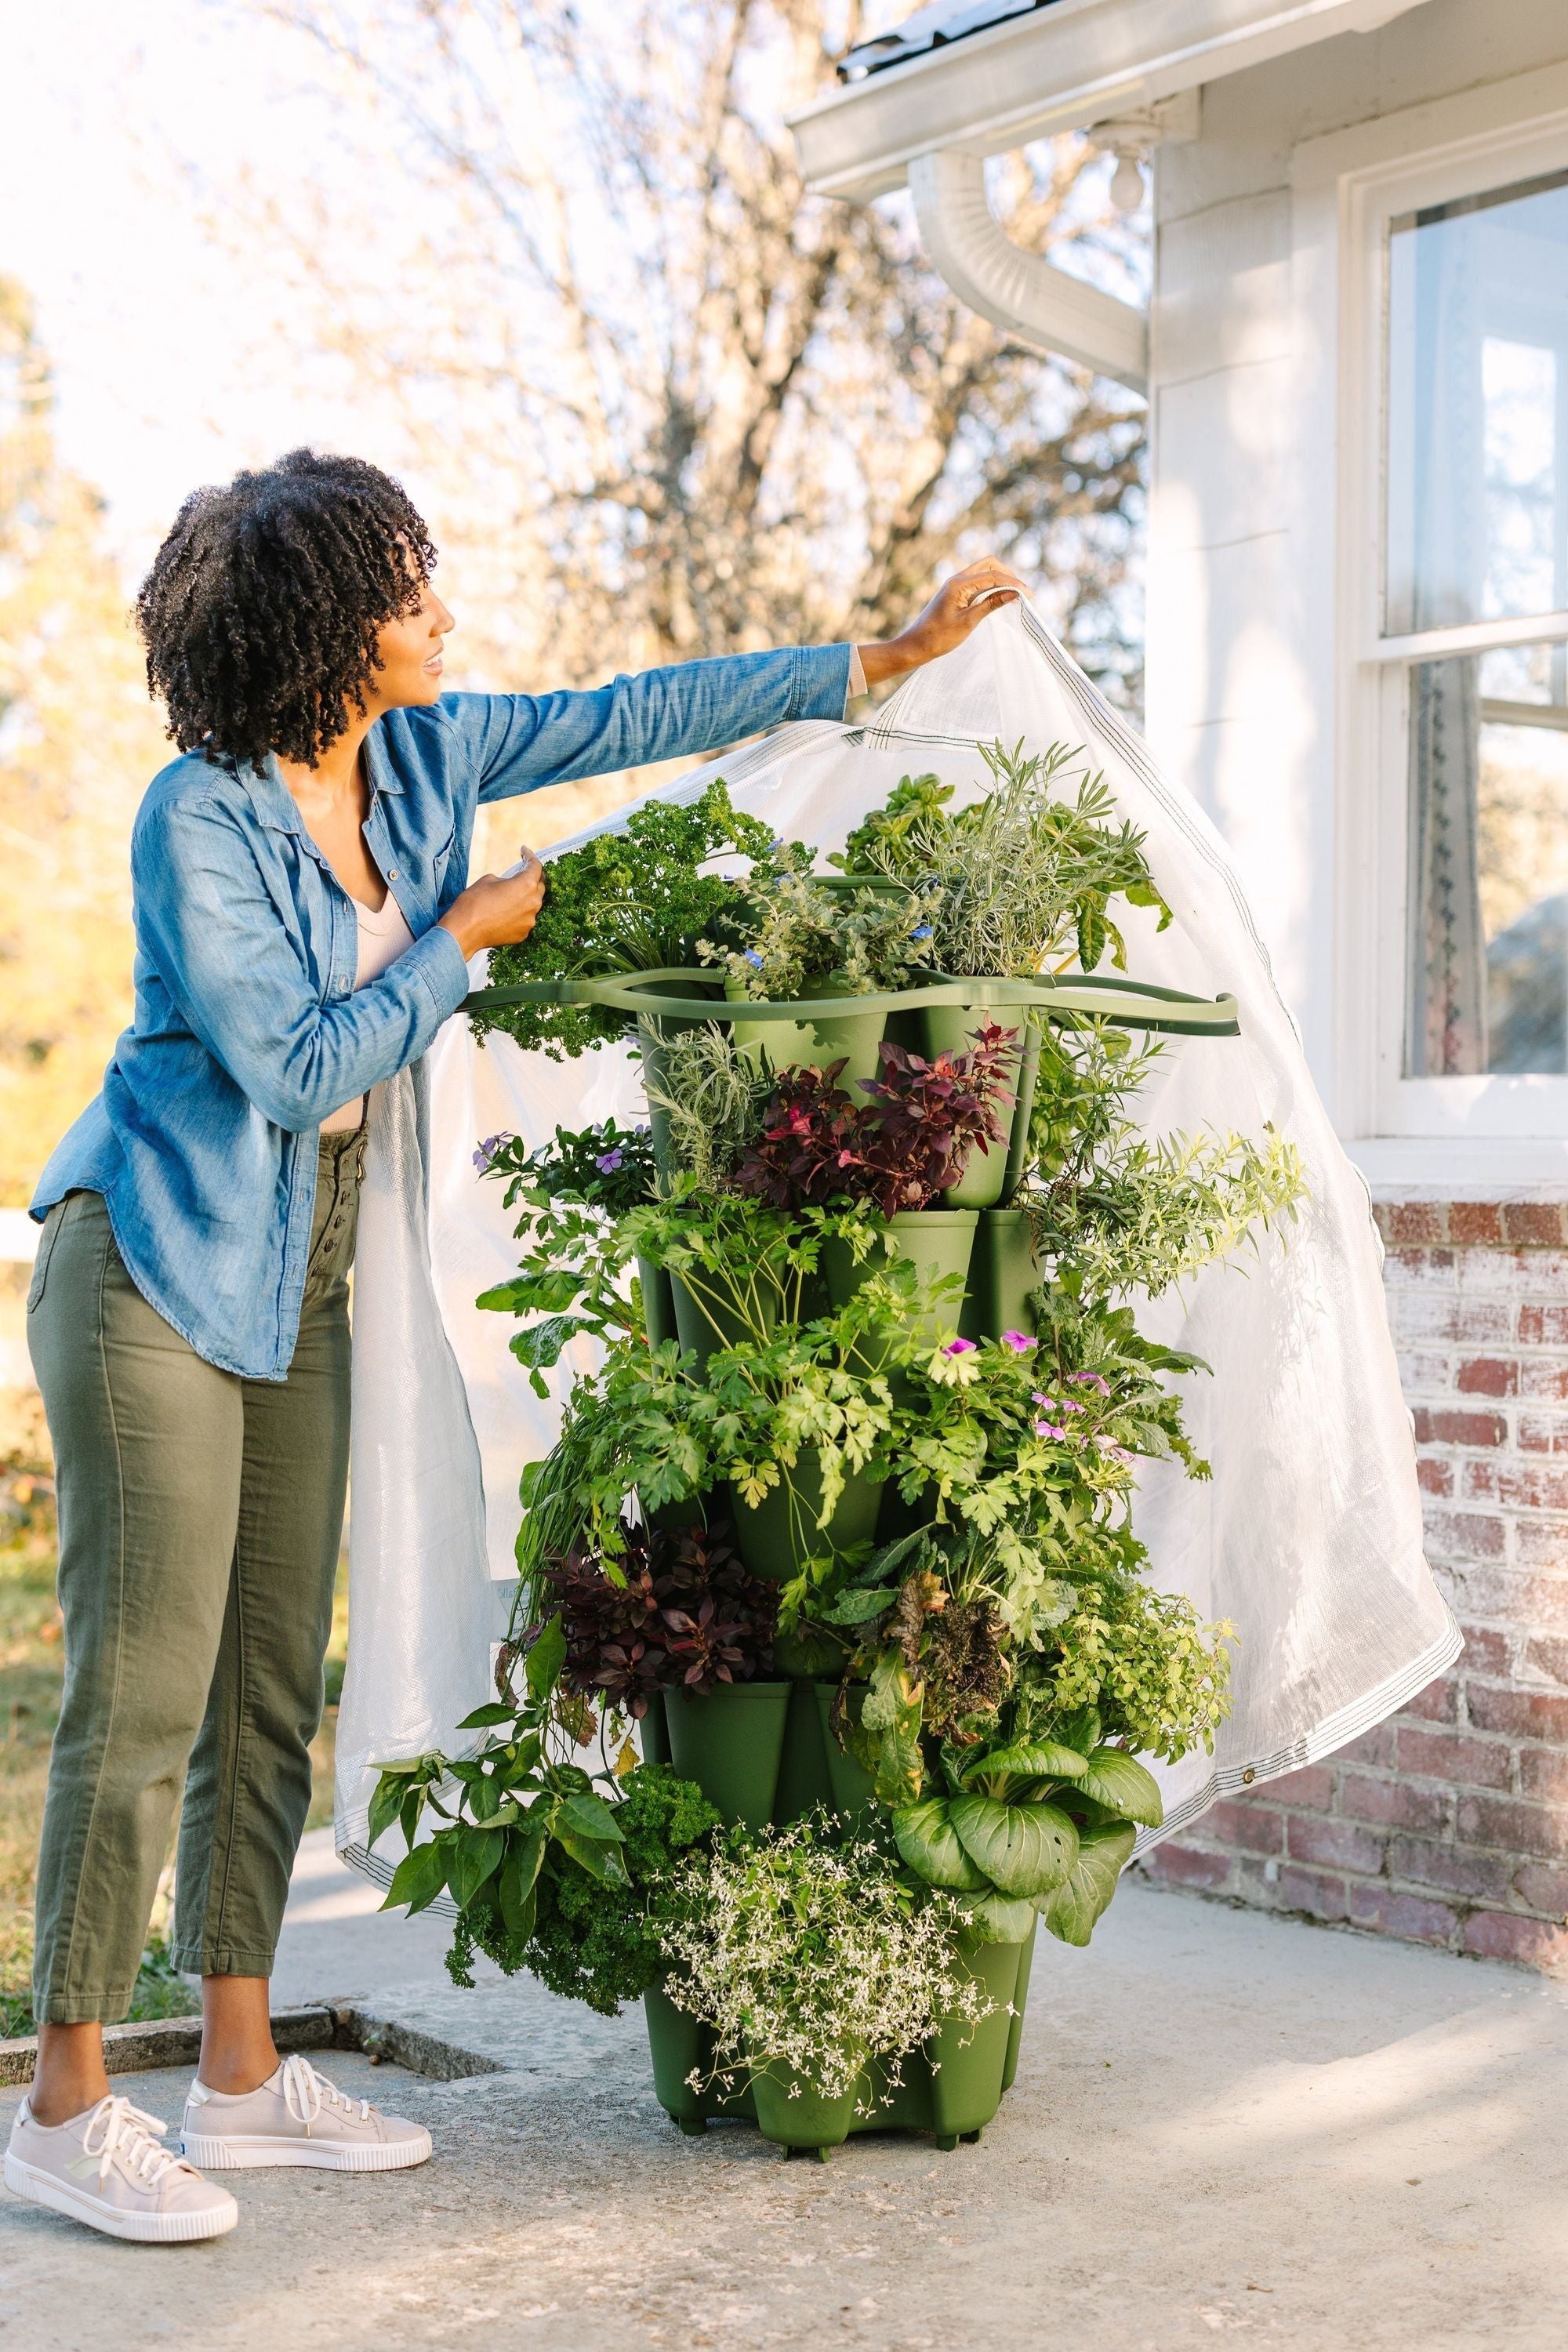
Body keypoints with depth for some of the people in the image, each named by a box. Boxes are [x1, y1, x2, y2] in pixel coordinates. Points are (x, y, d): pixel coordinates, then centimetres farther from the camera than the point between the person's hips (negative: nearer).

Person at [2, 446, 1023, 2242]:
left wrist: (888, 656, 11)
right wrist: (461, 941, -10)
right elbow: (293, 1067, -19)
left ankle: (240, 2073, 20)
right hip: (158, 1268, -8)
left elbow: (636, 715, 9)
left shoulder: (419, 754, 3)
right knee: (145, 1688, -7)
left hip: (299, 1282, 8)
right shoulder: (197, 821, -17)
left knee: (274, 1684, 10)